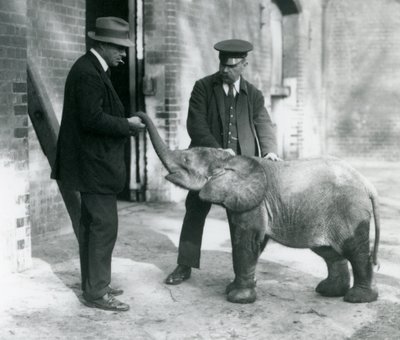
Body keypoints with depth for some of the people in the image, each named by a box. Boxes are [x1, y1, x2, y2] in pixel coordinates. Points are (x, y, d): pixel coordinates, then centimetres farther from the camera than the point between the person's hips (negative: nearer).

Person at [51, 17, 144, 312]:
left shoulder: (92, 69, 13)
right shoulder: (88, 73, -19)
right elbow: (92, 119, -25)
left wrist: (125, 122, 7)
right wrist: (127, 125, -15)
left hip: (93, 162, 11)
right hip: (94, 164, -11)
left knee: (91, 224, 16)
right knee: (104, 225, -7)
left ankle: (93, 284, 26)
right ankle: (95, 292, 1)